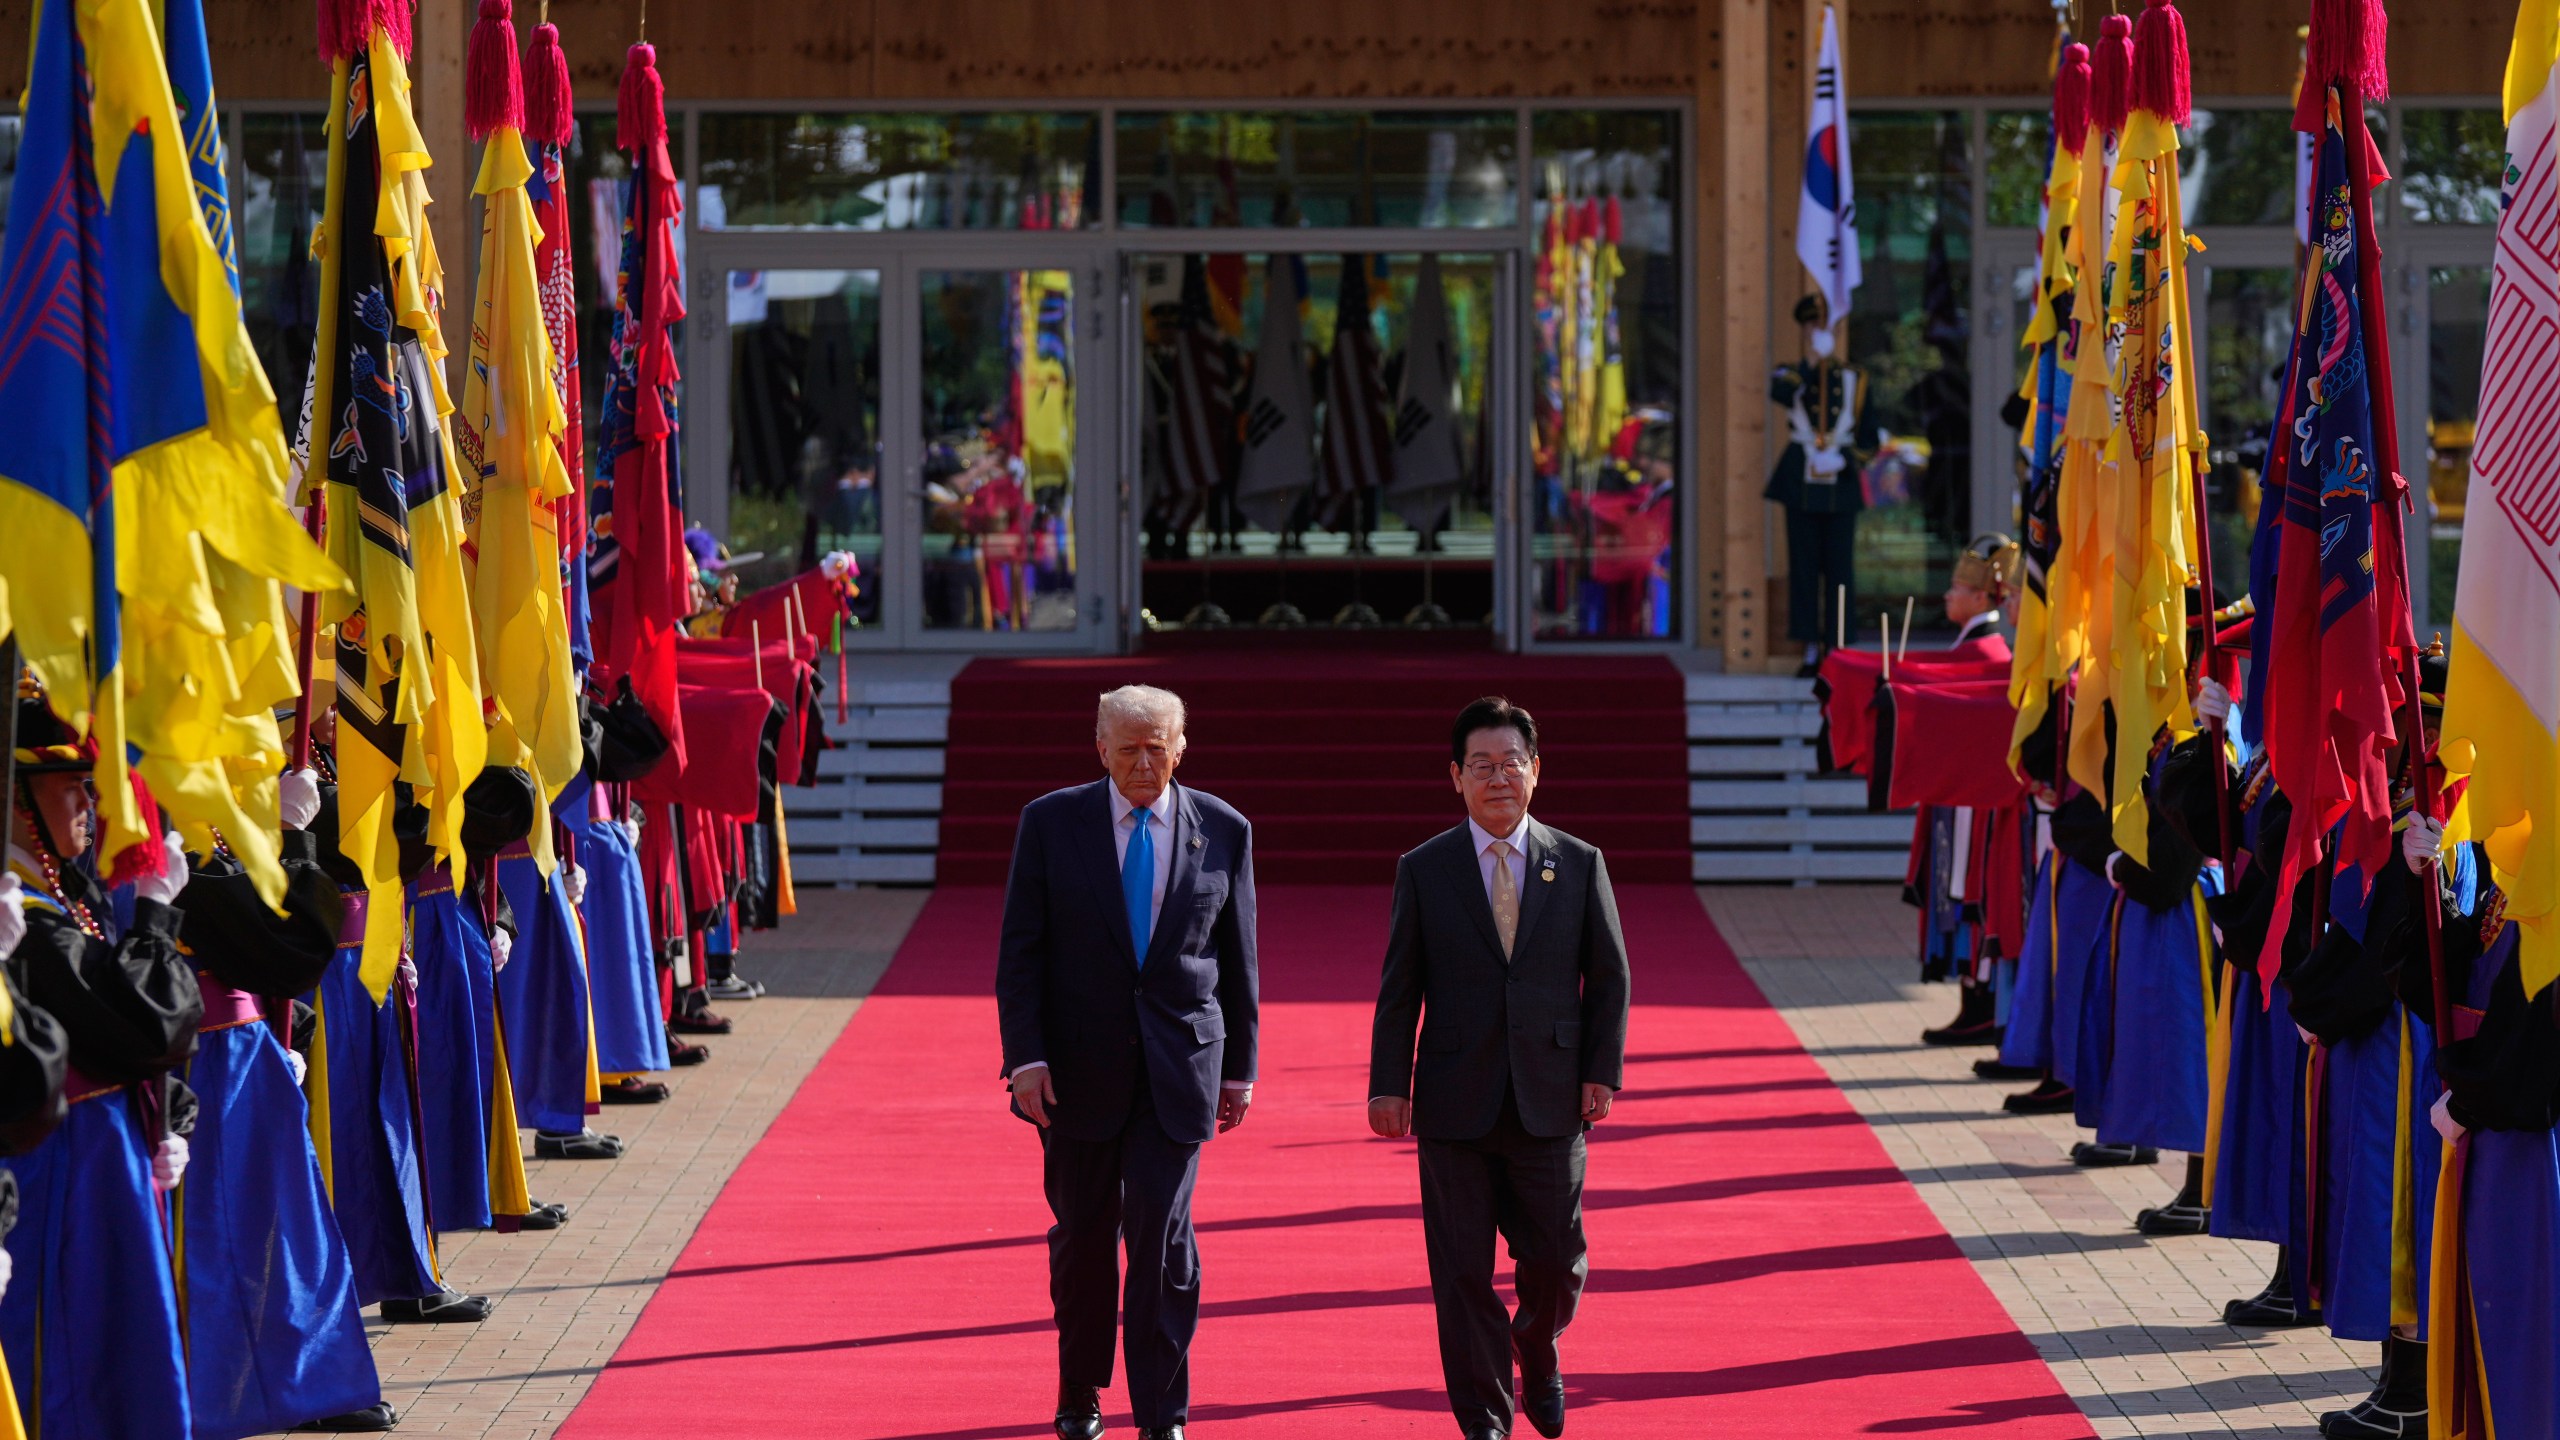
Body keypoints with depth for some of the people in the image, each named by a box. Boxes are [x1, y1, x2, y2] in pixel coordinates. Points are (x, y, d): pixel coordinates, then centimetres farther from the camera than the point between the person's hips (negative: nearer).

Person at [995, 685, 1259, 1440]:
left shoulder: (1222, 830, 3)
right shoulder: (1052, 823, -1)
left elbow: (1238, 960, 8)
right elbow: (1020, 951, -2)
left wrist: (1239, 1066, 7)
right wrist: (1025, 1058, -10)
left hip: (1178, 1066, 0)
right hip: (1079, 1066, 0)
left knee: (1162, 1234, -8)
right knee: (1082, 1237, 10)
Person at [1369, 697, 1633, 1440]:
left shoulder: (1580, 865, 4)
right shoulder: (1423, 870, 2)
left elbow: (1609, 978, 7)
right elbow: (1399, 990, 3)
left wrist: (1603, 1071, -3)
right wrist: (1389, 1085, -4)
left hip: (1550, 1100, 1)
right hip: (1455, 1101, -1)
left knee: (1556, 1259, 5)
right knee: (1463, 1271, 1)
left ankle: (1538, 1353, 38)